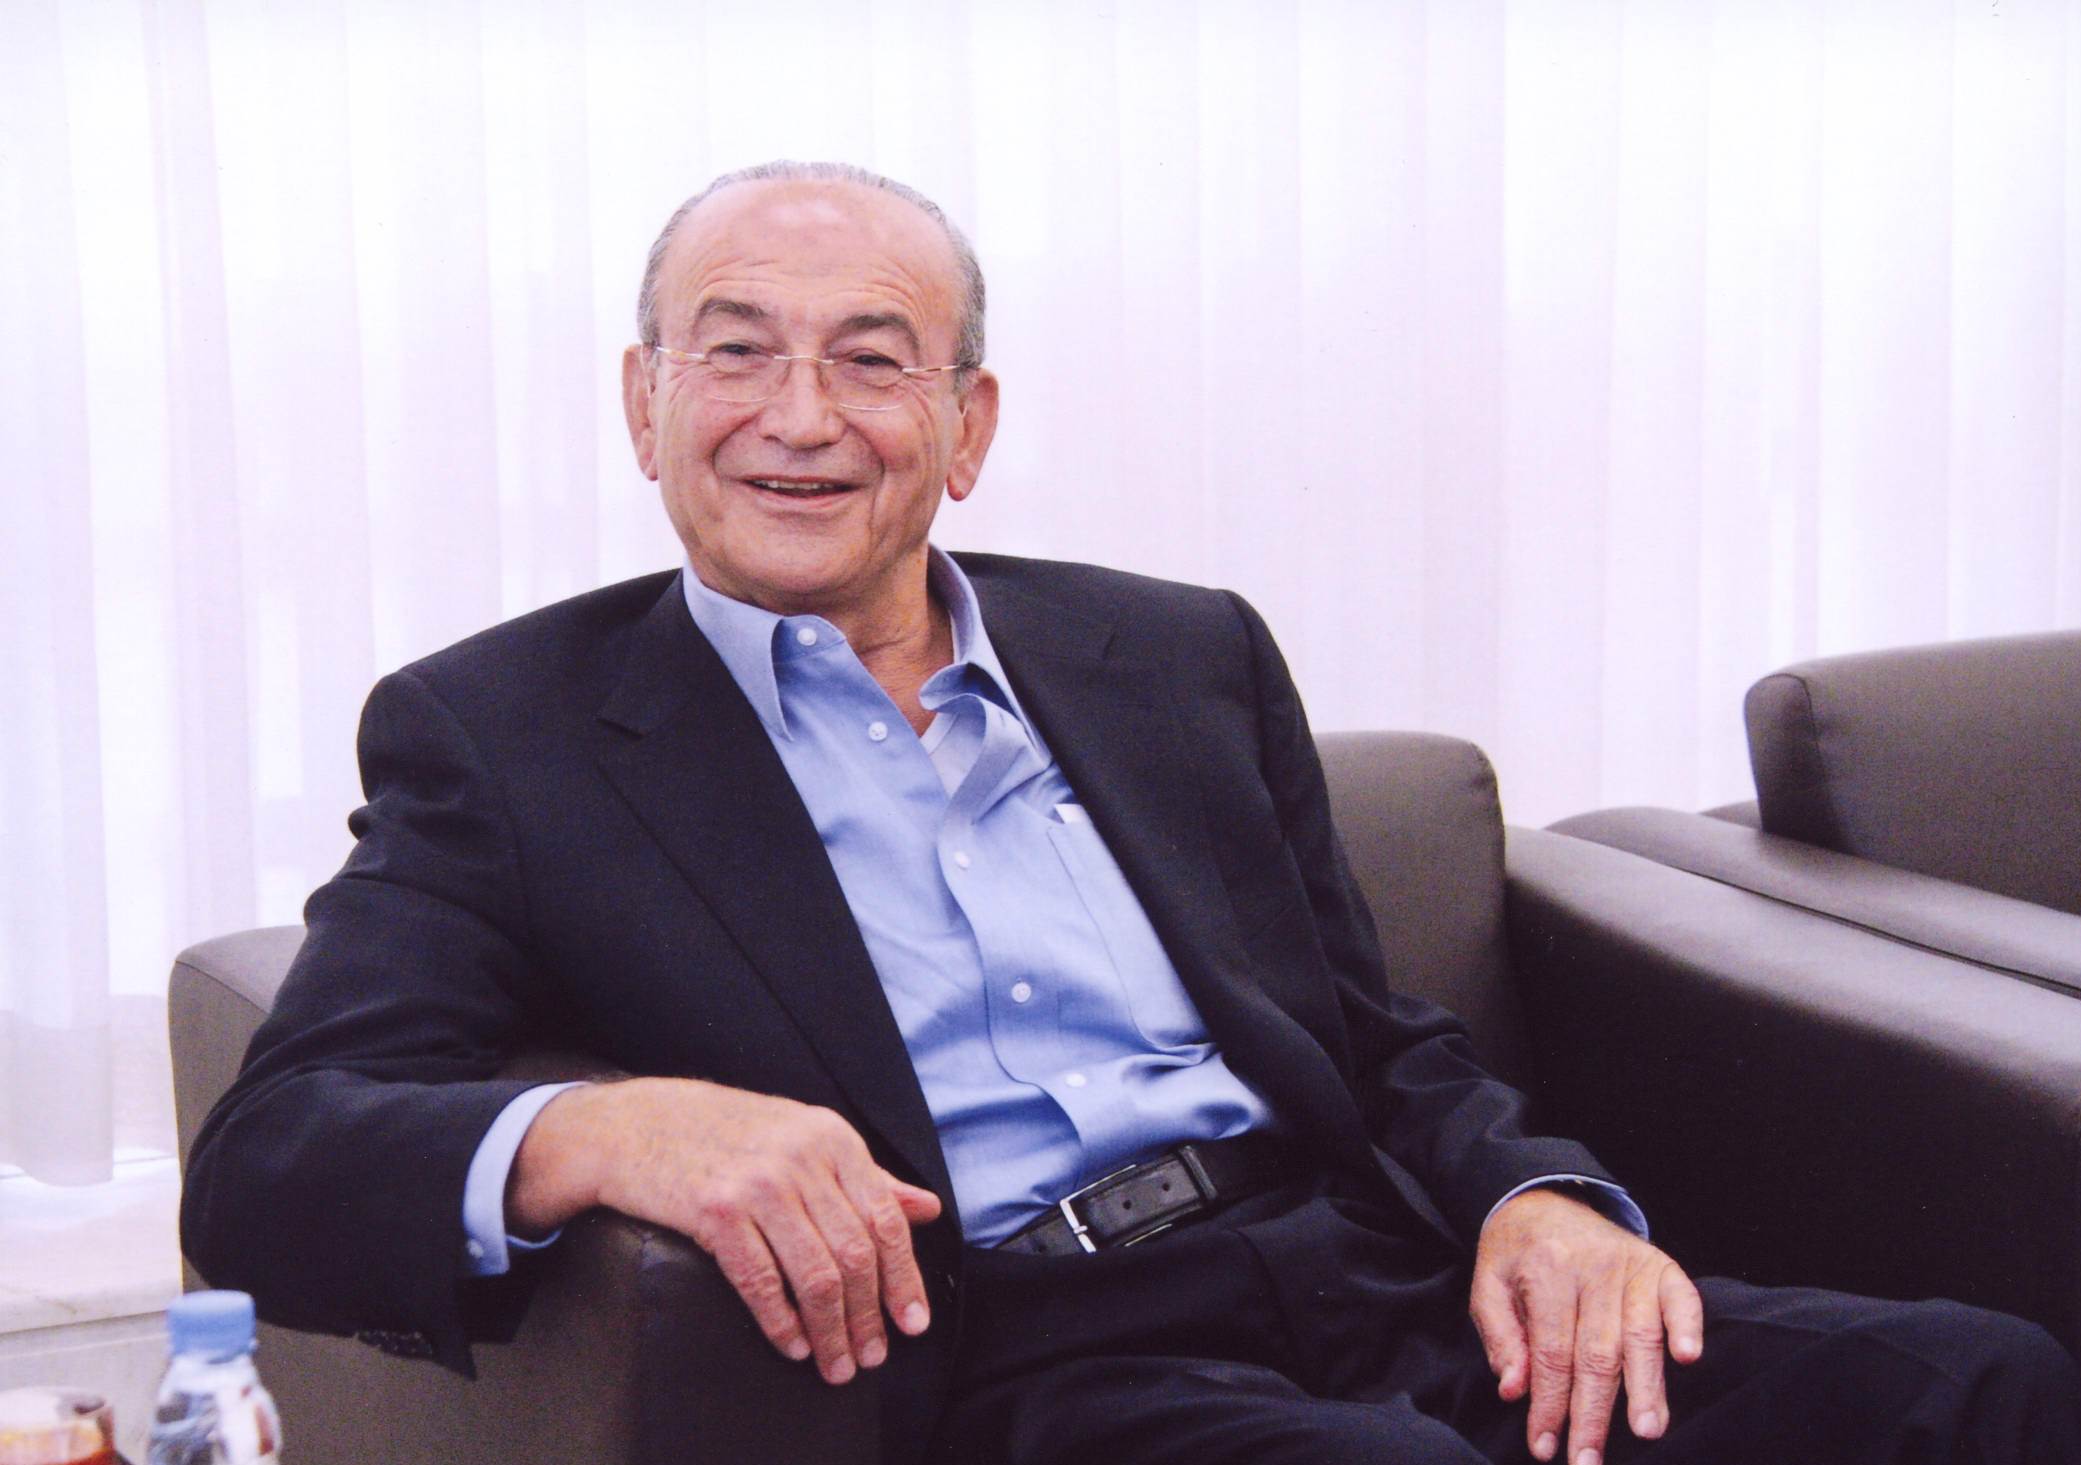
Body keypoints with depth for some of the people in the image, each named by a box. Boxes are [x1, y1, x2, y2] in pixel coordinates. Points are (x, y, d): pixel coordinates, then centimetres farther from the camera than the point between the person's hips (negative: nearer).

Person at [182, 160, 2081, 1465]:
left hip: (1384, 1286, 5)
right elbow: (265, 1163, -2)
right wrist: (595, 1129, -24)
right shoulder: (502, 733, 8)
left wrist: (1542, 1200, -3)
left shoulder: (1188, 661, 20)